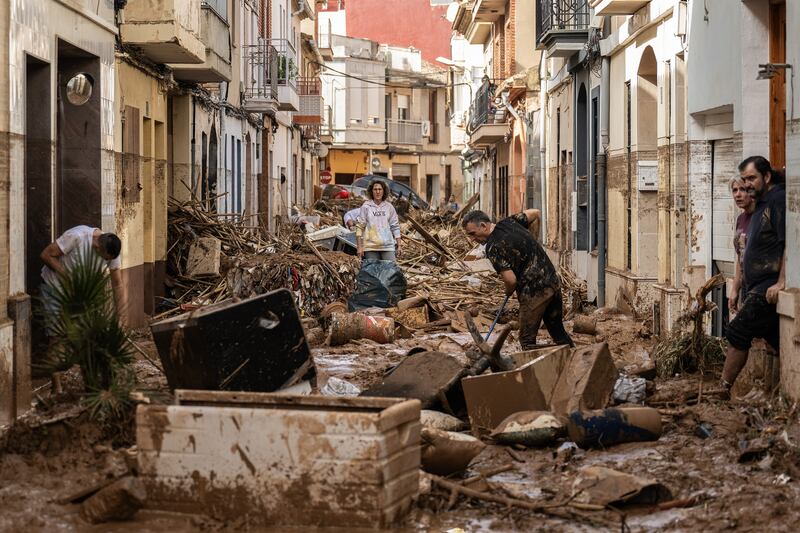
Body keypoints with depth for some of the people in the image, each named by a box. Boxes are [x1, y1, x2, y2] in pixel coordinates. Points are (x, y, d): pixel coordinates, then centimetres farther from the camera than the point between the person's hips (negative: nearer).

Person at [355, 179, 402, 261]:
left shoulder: (389, 207, 9)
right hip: (370, 247, -1)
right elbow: (359, 227, 1)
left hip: (388, 246, 1)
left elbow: (395, 227, 12)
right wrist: (359, 247, -4)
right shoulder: (366, 207, 3)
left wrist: (398, 245, 7)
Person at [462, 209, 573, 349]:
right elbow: (535, 213, 20)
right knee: (558, 331, 21)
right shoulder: (510, 222, 5)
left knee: (527, 340, 3)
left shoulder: (493, 248, -16)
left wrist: (508, 292, 3)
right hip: (553, 280, 8)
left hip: (534, 292, -8)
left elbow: (511, 280, -19)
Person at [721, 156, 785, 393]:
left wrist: (780, 283, -23)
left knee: (738, 333, -10)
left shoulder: (779, 199, -9)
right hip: (758, 288, 10)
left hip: (769, 286, -10)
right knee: (776, 338, 7)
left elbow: (789, 244, -17)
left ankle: (723, 389, -5)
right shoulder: (762, 204, 21)